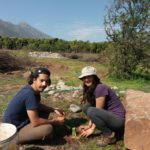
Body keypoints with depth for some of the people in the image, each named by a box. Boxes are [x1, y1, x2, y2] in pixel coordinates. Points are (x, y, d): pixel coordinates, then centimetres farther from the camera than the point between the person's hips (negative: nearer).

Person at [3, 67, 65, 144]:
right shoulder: (30, 94, -29)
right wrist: (55, 121, -14)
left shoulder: (33, 89, -3)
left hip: (21, 121, 9)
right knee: (48, 128, -26)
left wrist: (54, 110, 1)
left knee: (45, 111, 14)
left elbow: (38, 105, 15)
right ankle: (17, 138, -4)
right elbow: (35, 122, -27)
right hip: (14, 130, -9)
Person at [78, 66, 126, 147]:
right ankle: (108, 129, 6)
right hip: (109, 114, 9)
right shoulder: (90, 89, 6)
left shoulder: (100, 88, -22)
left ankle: (109, 135, -7)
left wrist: (92, 129, -10)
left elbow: (97, 111, -19)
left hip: (118, 119, -9)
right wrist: (89, 125, -3)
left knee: (91, 111, -28)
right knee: (86, 107, 1)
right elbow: (96, 110, 7)